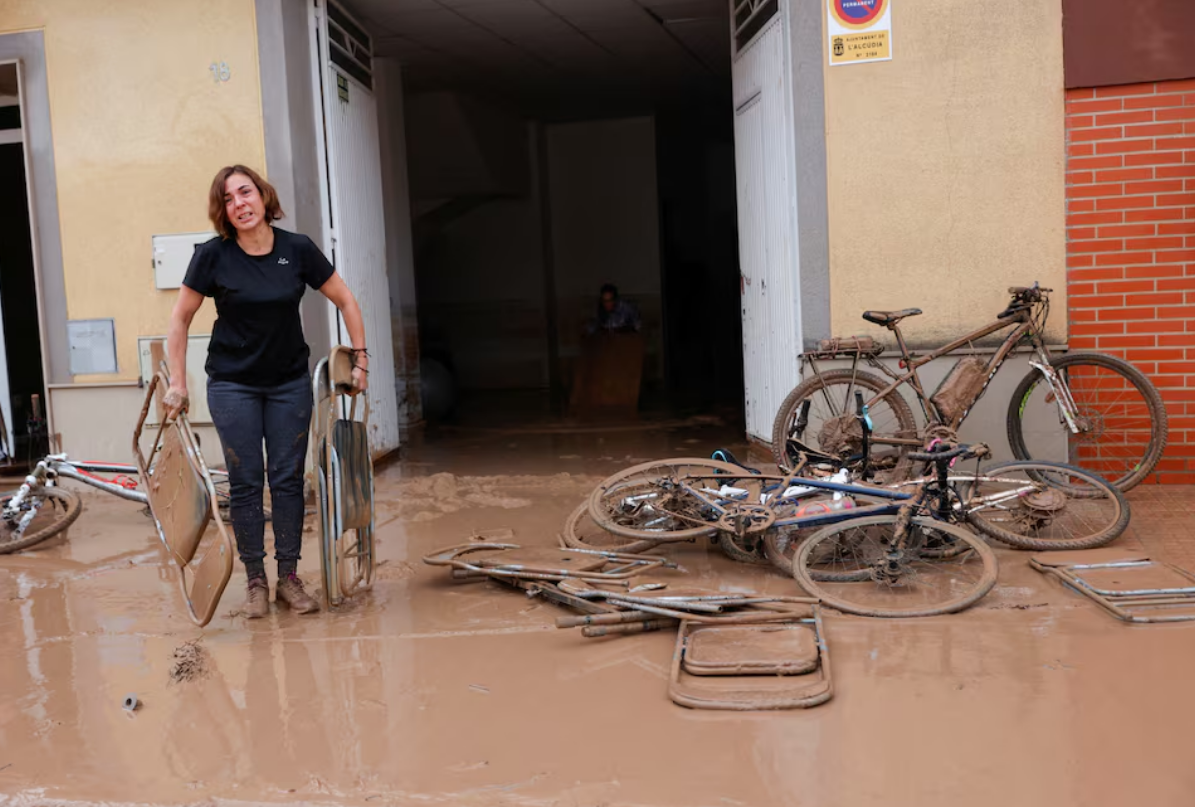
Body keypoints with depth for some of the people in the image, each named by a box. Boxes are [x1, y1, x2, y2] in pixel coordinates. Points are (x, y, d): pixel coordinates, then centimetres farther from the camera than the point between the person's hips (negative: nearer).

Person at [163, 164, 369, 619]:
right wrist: (178, 384, -4)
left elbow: (346, 302, 4)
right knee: (246, 483, 1)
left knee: (288, 479, 4)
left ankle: (289, 579, 14)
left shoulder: (298, 250, -6)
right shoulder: (213, 256, -9)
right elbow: (180, 320, -1)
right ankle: (255, 582, 14)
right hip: (233, 385, -1)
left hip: (289, 382, 1)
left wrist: (360, 359, 0)